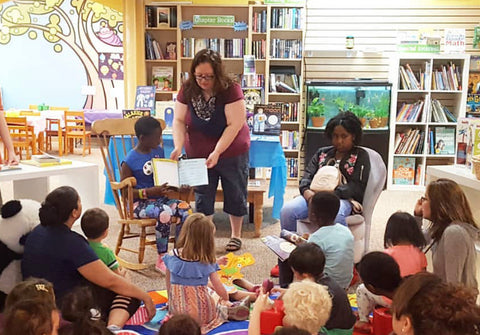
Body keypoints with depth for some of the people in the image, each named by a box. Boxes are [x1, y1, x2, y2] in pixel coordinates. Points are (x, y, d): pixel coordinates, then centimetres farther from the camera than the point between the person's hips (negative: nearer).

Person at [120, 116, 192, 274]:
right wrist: (150, 192, -26)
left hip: (160, 198, 6)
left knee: (185, 208, -19)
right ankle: (161, 260, -18)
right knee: (165, 212, -34)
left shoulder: (159, 151, 7)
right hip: (138, 203, -6)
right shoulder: (130, 161, -13)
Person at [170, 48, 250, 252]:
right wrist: (178, 147, -22)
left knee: (235, 195, 11)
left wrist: (217, 152, -30)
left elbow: (234, 125, -24)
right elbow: (179, 121, -6)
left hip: (231, 153, -3)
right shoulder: (187, 90, -9)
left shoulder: (231, 90, -21)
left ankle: (236, 235, 29)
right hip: (198, 154, 3)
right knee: (202, 197, 10)